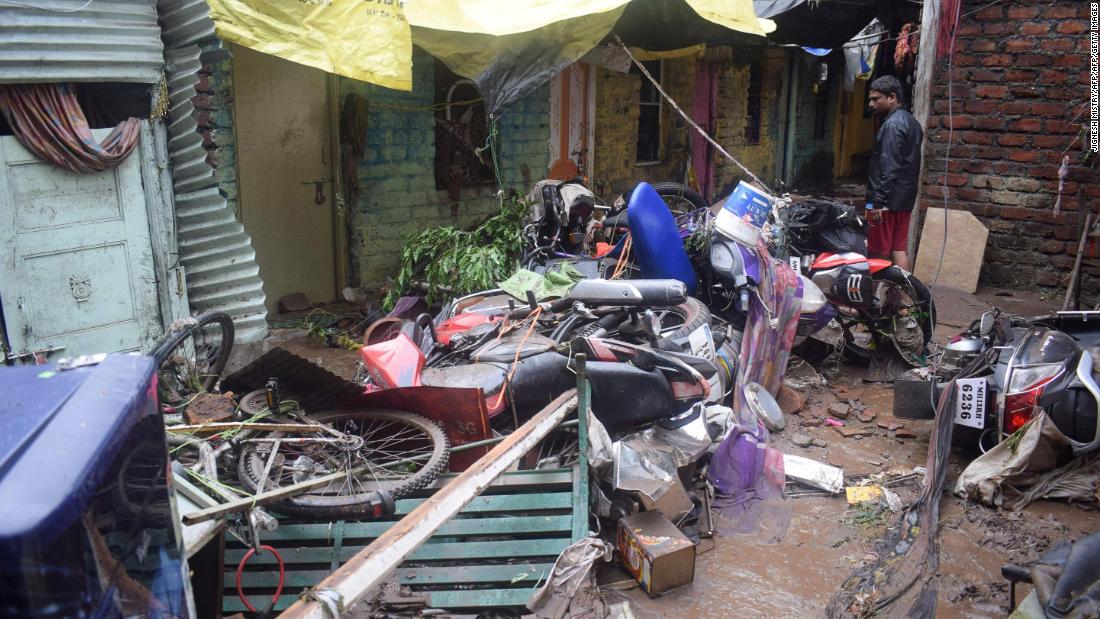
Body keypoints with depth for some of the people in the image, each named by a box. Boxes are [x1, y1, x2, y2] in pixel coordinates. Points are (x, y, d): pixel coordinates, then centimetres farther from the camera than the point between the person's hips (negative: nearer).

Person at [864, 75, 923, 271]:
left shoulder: (894, 124, -14)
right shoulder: (911, 121, 17)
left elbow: (889, 167, -21)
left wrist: (878, 201, -22)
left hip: (888, 200, -10)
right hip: (905, 198, 10)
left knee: (878, 255, -5)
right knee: (899, 250, 10)